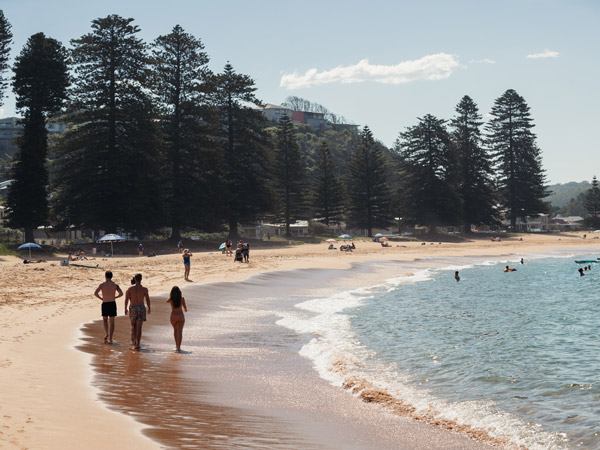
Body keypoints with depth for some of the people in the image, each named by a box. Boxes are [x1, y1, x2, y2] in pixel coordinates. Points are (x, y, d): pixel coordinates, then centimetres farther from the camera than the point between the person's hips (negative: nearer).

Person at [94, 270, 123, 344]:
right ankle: (110, 339, 6)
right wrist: (114, 297, 7)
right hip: (112, 304, 1)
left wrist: (101, 298, 3)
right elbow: (121, 293, -11)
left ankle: (106, 333, -3)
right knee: (112, 322, 8)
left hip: (105, 304, -1)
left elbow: (95, 293, -15)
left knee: (105, 320, 20)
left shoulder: (102, 284, -4)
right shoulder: (115, 284, -1)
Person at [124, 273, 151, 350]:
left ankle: (134, 342, 11)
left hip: (133, 308, 1)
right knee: (139, 327, 1)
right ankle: (137, 345, -1)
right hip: (141, 308, -1)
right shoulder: (144, 289, -7)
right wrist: (149, 309, 14)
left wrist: (125, 309, 7)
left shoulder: (130, 289, -5)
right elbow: (147, 300, -2)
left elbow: (126, 299, -6)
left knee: (133, 326, 20)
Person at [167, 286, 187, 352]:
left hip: (173, 316, 2)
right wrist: (185, 309, 29)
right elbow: (185, 308, 7)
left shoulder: (171, 299, -8)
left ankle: (177, 345, 32)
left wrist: (172, 295, 18)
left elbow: (167, 301, 19)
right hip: (181, 316, -2)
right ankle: (178, 346, -21)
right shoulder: (182, 299, -8)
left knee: (175, 330, 23)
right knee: (180, 331, -6)